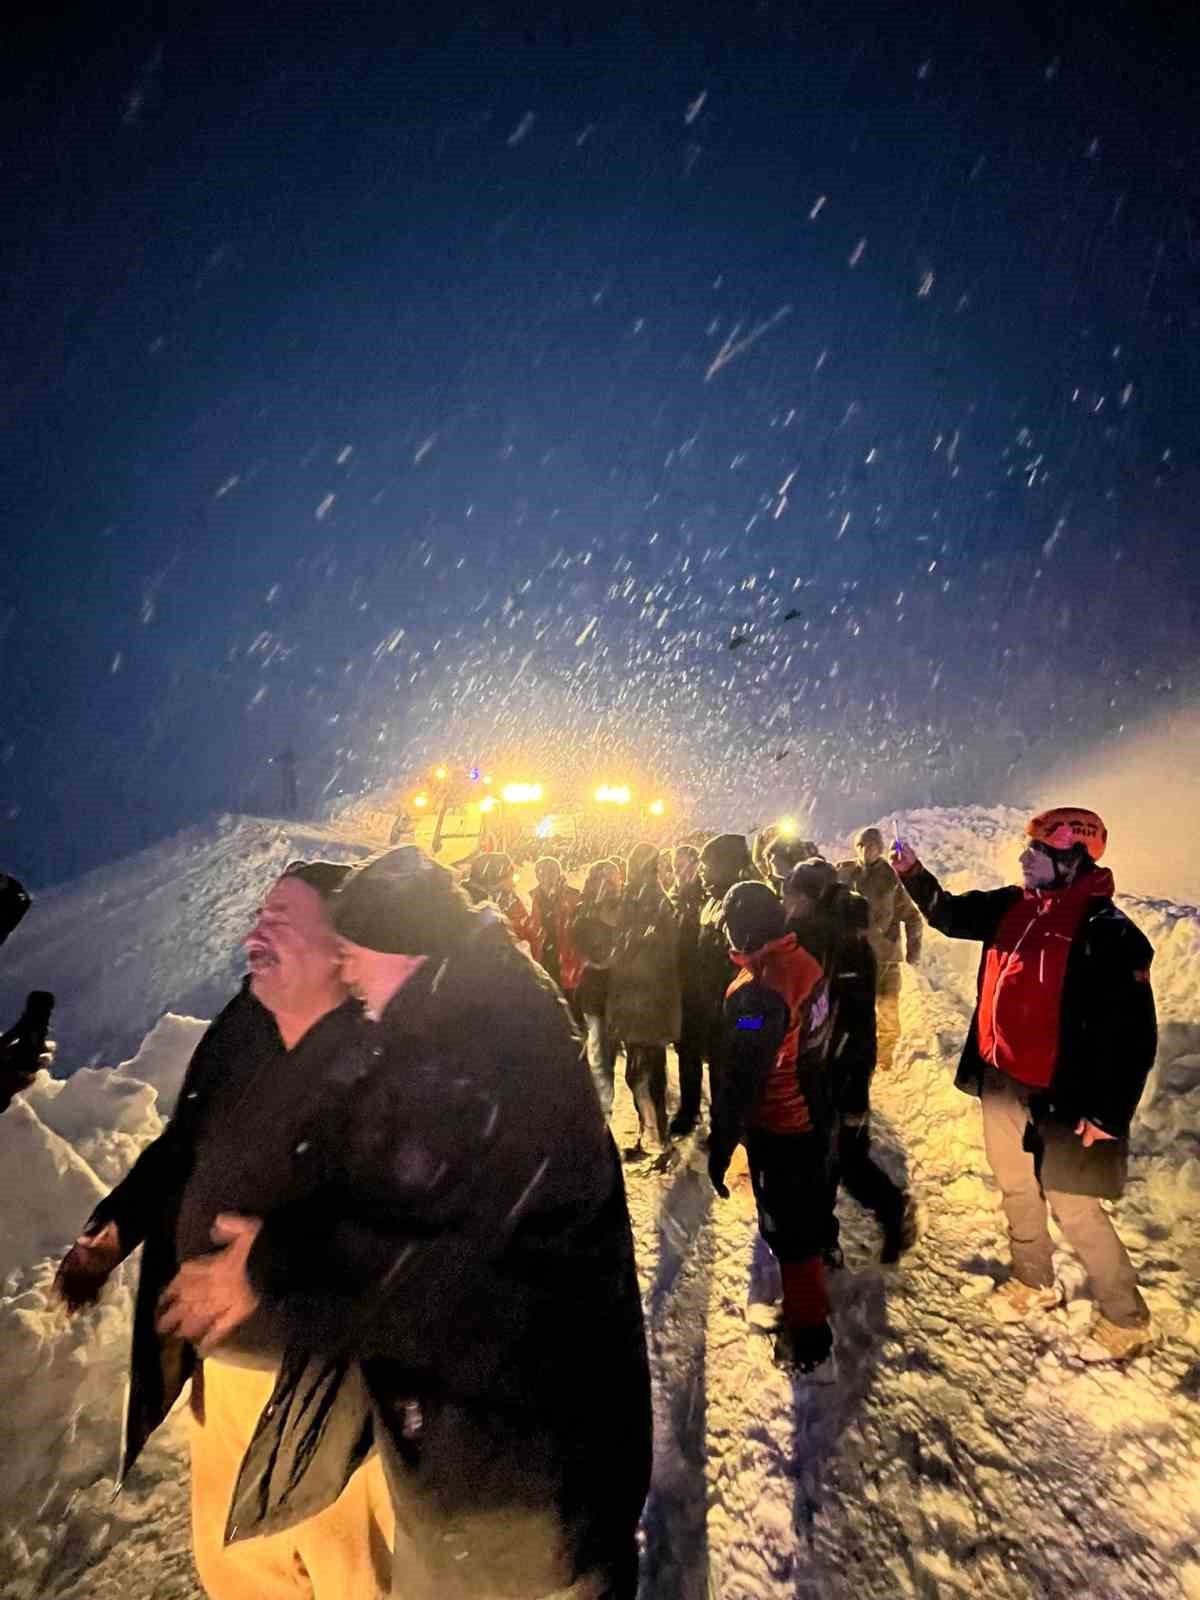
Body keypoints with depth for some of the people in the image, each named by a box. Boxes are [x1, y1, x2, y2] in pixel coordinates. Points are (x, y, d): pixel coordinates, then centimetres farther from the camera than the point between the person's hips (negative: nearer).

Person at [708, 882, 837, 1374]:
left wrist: (720, 1144, -15)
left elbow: (741, 1078, -27)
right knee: (808, 1215, 26)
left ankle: (810, 1343, 26)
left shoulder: (756, 991, -32)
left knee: (789, 1232, 10)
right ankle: (809, 1300, 48)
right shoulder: (806, 963, -7)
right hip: (814, 1115, 8)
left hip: (778, 1130, -8)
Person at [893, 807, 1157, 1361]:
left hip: (1058, 1095, -7)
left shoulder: (1106, 931, -20)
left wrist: (1109, 1113, -19)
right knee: (1015, 1188, 22)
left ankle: (1126, 1318, 28)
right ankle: (1033, 1281, 44)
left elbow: (1133, 1032, -19)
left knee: (1072, 1205, 5)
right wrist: (914, 874, 1)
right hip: (1001, 1080, 7)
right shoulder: (1014, 907, -1)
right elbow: (951, 916, 14)